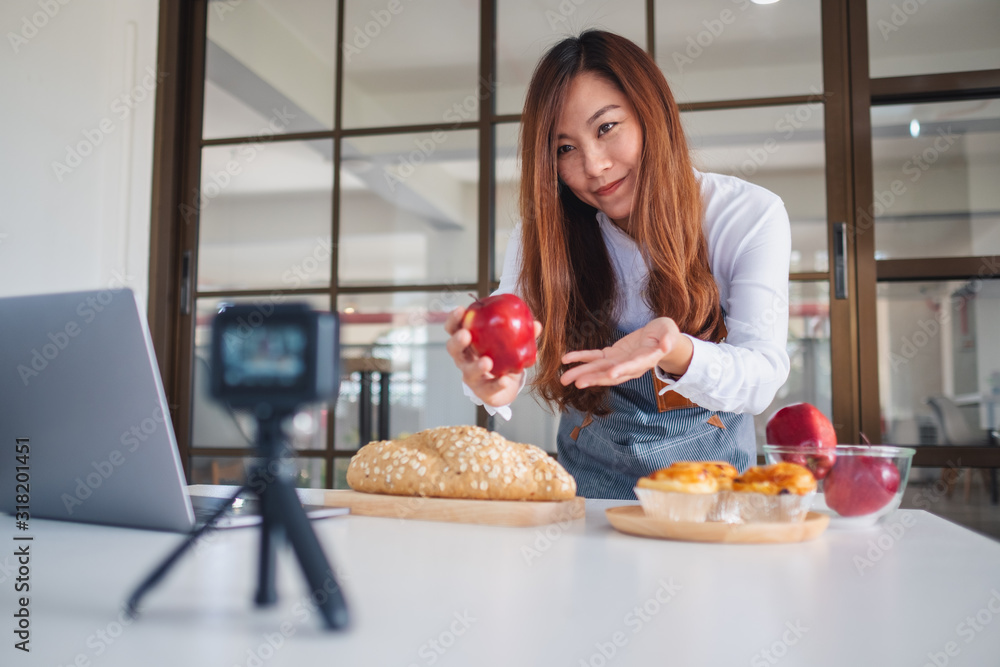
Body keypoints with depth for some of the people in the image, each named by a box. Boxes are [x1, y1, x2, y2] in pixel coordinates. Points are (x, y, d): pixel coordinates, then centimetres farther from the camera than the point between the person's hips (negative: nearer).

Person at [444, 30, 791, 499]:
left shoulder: (751, 216, -11)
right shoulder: (546, 233, -5)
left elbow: (761, 377, -18)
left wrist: (676, 353, -39)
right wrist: (492, 384, -40)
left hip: (711, 477, -4)